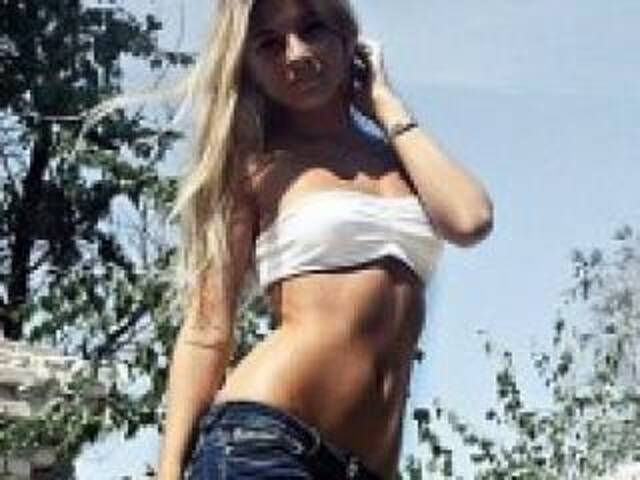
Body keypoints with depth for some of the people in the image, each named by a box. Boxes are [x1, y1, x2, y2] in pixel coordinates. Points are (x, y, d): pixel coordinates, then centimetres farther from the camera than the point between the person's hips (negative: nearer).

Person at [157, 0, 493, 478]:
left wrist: (385, 102, 10)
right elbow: (207, 327, 2)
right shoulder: (256, 165, 7)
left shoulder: (403, 157, 20)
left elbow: (470, 220, -2)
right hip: (260, 440, -5)